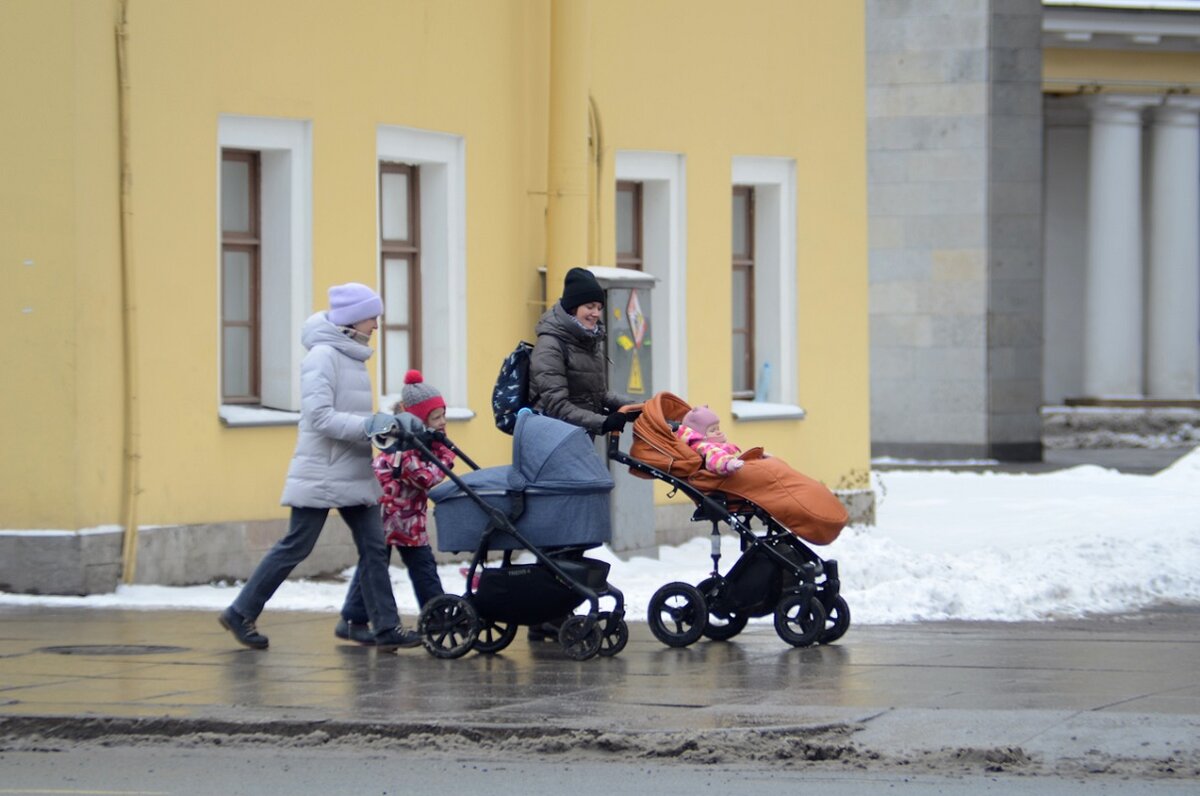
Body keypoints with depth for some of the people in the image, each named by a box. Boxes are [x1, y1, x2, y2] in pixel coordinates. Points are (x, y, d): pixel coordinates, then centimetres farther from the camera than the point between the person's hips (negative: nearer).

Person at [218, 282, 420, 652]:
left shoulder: (350, 357, 13)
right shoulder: (323, 356, -14)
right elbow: (321, 417, -23)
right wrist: (371, 427, -26)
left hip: (354, 476, 9)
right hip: (321, 474, -9)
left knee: (373, 548, 2)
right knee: (295, 547, -2)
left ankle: (387, 629, 1)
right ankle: (240, 613, 10)